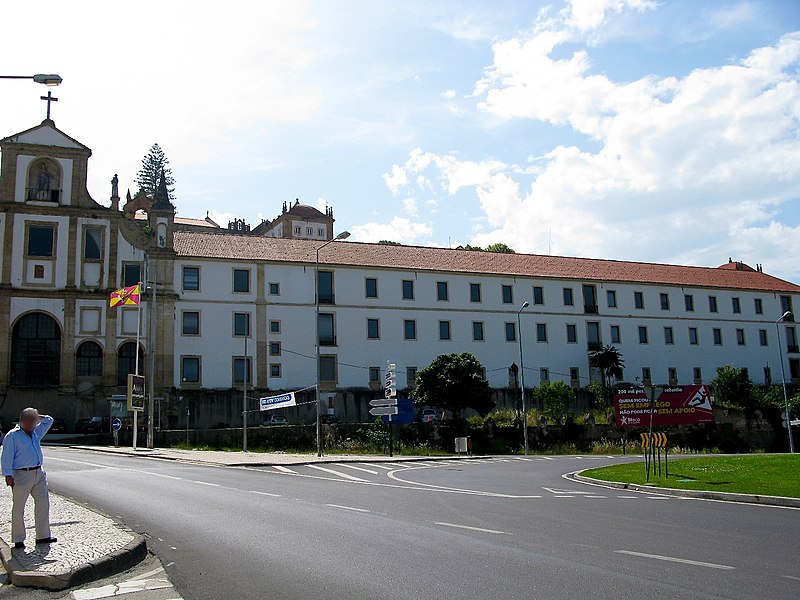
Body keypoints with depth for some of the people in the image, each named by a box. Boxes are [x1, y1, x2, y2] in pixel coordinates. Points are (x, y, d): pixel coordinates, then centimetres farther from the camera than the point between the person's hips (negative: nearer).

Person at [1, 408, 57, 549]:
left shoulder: (36, 433, 14)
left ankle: (43, 536, 13)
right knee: (18, 508, 2)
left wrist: (35, 416, 15)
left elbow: (48, 420, 26)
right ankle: (18, 540, 10)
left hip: (39, 474, 7)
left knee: (43, 503, 5)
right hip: (22, 475, -7)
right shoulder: (12, 436, -6)